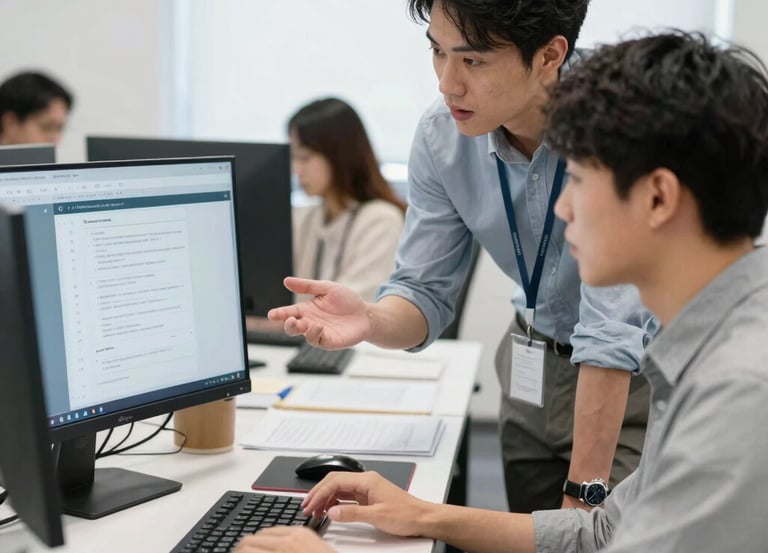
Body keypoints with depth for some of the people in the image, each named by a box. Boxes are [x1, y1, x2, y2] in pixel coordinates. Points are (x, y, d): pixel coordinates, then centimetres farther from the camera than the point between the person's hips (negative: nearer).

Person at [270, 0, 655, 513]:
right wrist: (370, 321, -29)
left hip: (639, 377, -4)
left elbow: (613, 332, -31)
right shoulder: (441, 134, -12)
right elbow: (425, 292, -6)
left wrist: (581, 497, -30)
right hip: (533, 369, 4)